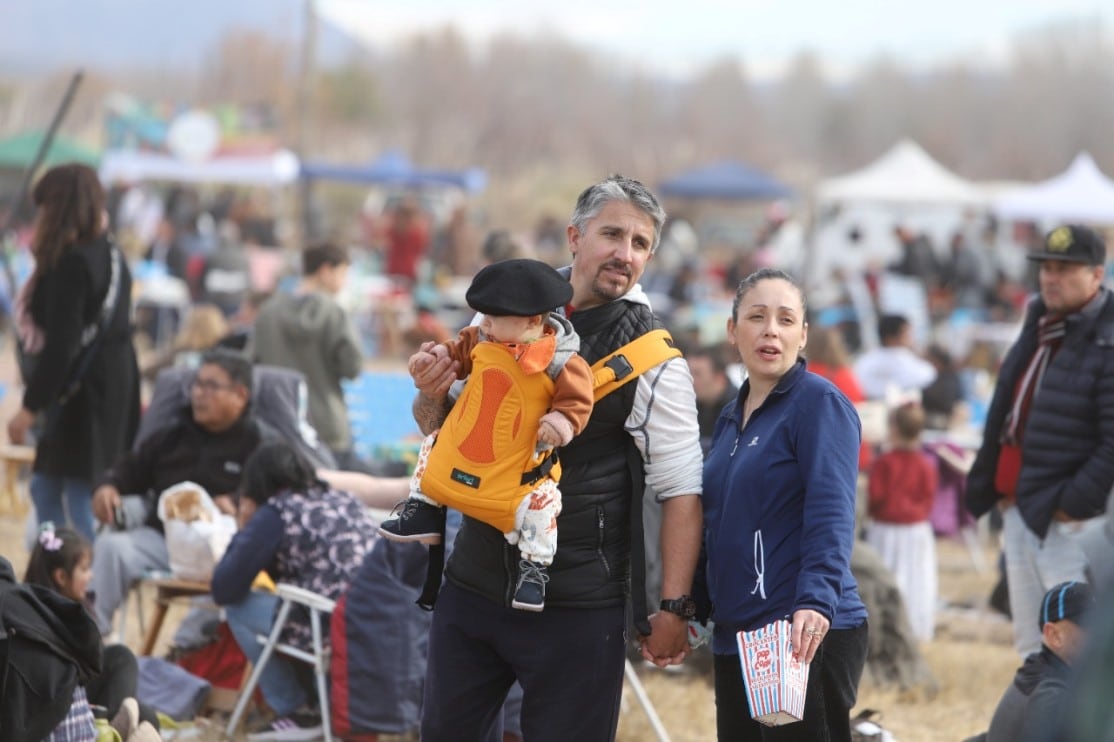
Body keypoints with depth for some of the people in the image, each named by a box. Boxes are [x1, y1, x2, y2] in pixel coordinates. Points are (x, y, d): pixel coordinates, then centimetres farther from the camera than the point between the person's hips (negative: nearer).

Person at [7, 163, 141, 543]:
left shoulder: (70, 264, -18)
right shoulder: (110, 255, 10)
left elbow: (61, 346, -21)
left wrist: (30, 406, -17)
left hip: (82, 393, -10)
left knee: (81, 498, -4)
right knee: (45, 488, 18)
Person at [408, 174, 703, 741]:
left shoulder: (650, 358, -8)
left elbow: (680, 488, -9)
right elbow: (443, 429, 18)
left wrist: (674, 608, -14)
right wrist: (431, 397, -6)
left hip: (577, 608, -5)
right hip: (473, 583, 5)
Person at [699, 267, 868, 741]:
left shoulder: (820, 403, -6)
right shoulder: (730, 420, 18)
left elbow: (831, 515, -19)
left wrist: (816, 601, -32)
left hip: (804, 640, -8)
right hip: (735, 639, 8)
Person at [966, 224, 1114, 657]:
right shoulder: (1038, 328, 15)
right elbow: (1004, 417, 21)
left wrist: (1075, 503, -19)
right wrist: (987, 487, 16)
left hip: (1072, 524, -9)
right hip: (1018, 511, 9)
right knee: (1032, 645, 14)